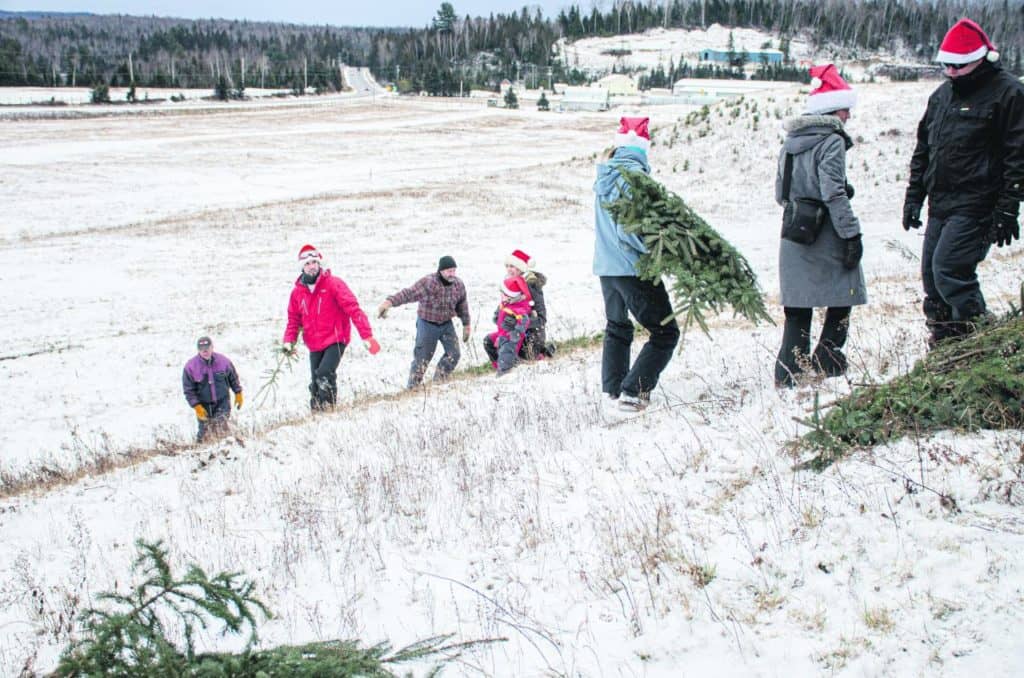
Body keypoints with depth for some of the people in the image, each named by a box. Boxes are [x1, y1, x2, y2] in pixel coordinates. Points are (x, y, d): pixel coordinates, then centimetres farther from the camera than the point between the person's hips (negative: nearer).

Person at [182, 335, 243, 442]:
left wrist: (238, 394, 10)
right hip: (203, 405, 0)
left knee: (221, 428, -11)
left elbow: (233, 378, 8)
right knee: (205, 431, 6)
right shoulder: (190, 366, -15)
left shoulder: (223, 361, -9)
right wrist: (197, 406, -15)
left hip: (222, 402, 0)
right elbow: (188, 390, -9)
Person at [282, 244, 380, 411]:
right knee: (315, 382, 7)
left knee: (325, 373, -23)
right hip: (314, 345, 5)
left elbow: (353, 309, -15)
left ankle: (328, 406, -9)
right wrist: (289, 341, -1)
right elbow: (294, 319, 16)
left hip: (335, 340, -5)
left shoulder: (333, 284, -9)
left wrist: (367, 335, -21)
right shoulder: (297, 292, 6)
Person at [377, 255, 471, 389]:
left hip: (447, 324, 5)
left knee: (453, 354, 1)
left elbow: (462, 306, 9)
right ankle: (413, 386, 15)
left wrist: (466, 325, 16)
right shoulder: (427, 283, -25)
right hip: (427, 324, -5)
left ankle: (438, 381, 20)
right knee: (422, 357, -1)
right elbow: (408, 293, -35)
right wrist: (390, 301, -49)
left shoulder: (459, 285, -6)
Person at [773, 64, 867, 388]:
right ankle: (826, 361, 8)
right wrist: (852, 233, -15)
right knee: (842, 295, 10)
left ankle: (788, 372, 8)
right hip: (825, 236, -7)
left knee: (797, 305, 10)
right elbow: (834, 193, -18)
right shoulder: (831, 141, -12)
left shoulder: (790, 140, 11)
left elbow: (780, 193, 15)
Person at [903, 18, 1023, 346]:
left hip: (976, 205, -8)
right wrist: (914, 196, 15)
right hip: (940, 205, 8)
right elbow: (923, 149, 22)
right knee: (931, 274, 8)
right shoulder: (942, 94, 16)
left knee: (949, 268, -17)